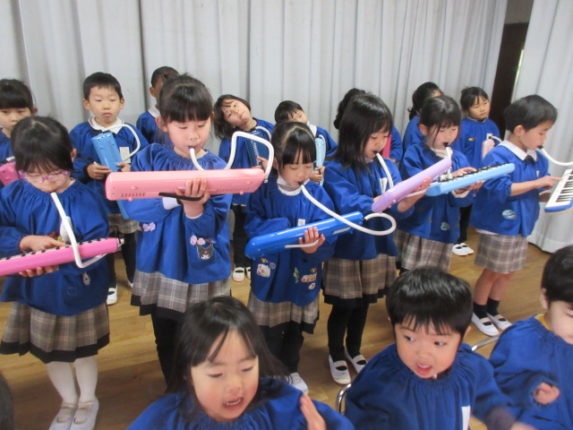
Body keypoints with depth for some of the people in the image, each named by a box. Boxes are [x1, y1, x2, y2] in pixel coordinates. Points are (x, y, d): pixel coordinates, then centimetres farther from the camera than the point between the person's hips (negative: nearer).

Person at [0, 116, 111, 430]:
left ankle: (88, 401, 46)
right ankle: (68, 402, 48)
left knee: (82, 352, 17)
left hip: (78, 293, -4)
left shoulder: (84, 199, -19)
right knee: (51, 354, 22)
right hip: (35, 293, 4)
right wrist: (27, 241, -29)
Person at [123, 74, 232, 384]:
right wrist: (173, 197, -31)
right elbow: (133, 207, -16)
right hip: (158, 269, 3)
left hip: (202, 274, -2)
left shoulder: (217, 169, -10)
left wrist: (194, 207, -38)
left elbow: (210, 229, -17)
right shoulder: (149, 158, -3)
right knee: (166, 342, 21)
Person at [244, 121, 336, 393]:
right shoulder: (263, 192, -11)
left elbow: (328, 237, -14)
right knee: (270, 332, 13)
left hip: (304, 276, 2)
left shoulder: (317, 194, -8)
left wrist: (314, 246, -35)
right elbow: (253, 227, -21)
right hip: (270, 275, -2)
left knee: (296, 329, 22)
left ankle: (291, 371, 48)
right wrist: (287, 229, -33)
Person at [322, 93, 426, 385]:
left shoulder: (387, 167, 0)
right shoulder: (336, 170, -15)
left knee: (364, 304, 21)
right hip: (346, 251, -5)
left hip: (377, 248, 5)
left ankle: (354, 350, 45)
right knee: (343, 307, 11)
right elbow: (348, 208, -28)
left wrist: (413, 197, -30)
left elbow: (399, 209, -9)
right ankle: (336, 355, 37)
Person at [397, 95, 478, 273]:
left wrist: (462, 190, -26)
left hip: (444, 232, 5)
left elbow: (465, 199, -3)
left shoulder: (460, 159, 5)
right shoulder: (414, 154, -7)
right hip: (416, 230, -5)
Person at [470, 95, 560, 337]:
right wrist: (537, 183, -24)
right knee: (492, 271, 7)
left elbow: (535, 193, 13)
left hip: (521, 226, 7)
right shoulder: (498, 156, -20)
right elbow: (500, 189, -28)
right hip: (497, 226, -7)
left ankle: (492, 310, 37)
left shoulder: (539, 159, 3)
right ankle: (478, 312, 27)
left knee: (508, 272, 18)